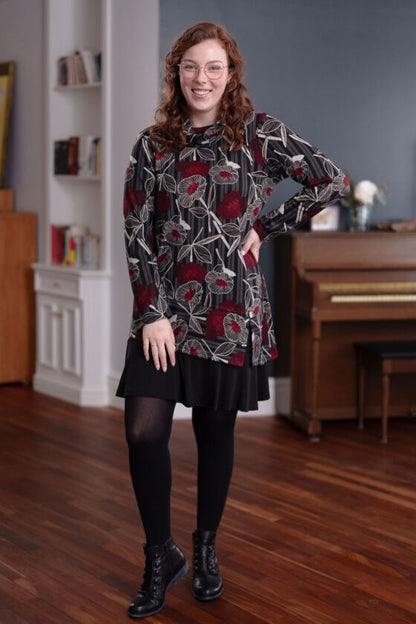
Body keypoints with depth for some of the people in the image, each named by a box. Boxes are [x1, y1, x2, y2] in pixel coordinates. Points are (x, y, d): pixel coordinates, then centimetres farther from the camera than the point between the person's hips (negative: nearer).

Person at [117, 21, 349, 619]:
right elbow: (137, 234, 1)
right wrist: (152, 314, -8)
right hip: (165, 307, 1)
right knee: (144, 431, -9)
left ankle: (206, 547, 29)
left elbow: (331, 181, 2)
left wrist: (264, 228, -1)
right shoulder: (153, 146, 5)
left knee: (215, 431, 7)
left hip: (231, 307, -1)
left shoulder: (257, 134, 1)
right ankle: (161, 556, 10)